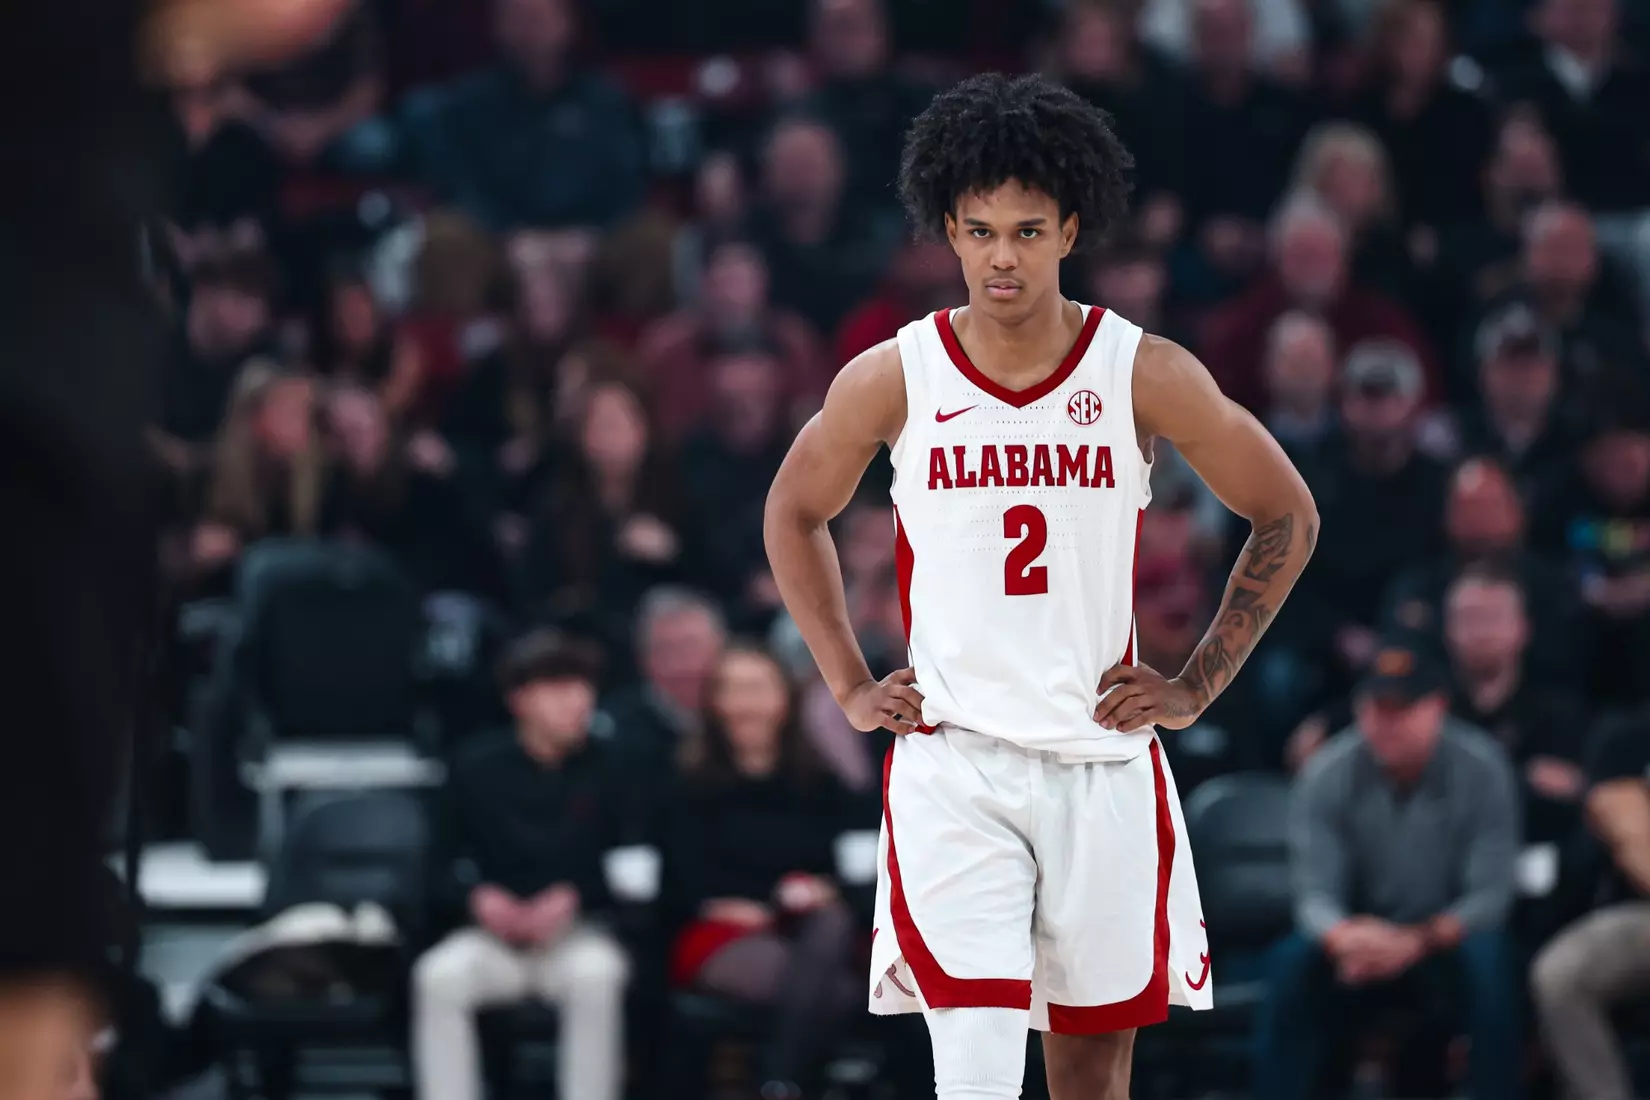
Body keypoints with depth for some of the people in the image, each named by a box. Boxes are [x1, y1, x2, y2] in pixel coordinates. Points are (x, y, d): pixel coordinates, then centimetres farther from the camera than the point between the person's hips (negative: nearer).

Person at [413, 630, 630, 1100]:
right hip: (494, 937, 1)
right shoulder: (478, 766, 3)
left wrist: (574, 897, -15)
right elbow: (449, 855, 11)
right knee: (439, 976, -30)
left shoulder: (603, 765, -2)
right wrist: (476, 895, -10)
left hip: (578, 935, -1)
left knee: (596, 973, -36)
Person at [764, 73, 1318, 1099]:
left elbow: (1287, 517, 8)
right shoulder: (894, 380, -3)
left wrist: (1198, 685, 3)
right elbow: (796, 513, 16)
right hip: (951, 767, -1)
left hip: (1104, 763, 1)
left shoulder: (1144, 376, -4)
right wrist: (850, 685, 8)